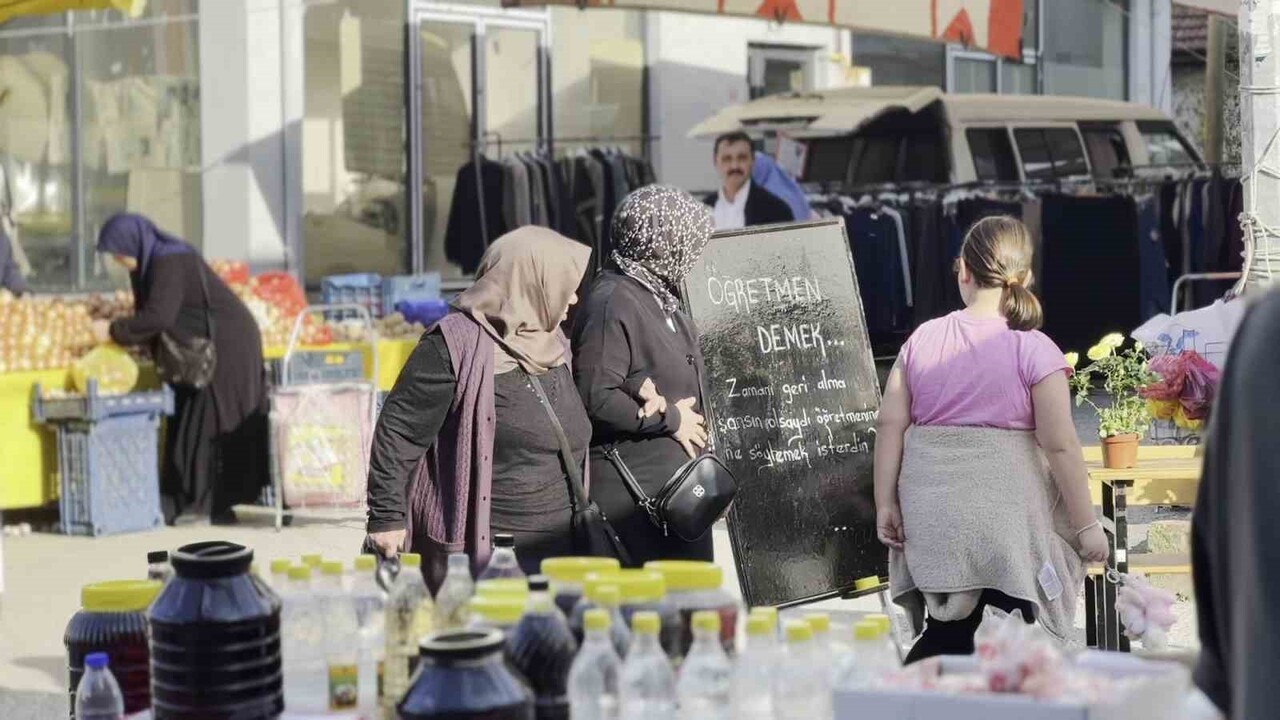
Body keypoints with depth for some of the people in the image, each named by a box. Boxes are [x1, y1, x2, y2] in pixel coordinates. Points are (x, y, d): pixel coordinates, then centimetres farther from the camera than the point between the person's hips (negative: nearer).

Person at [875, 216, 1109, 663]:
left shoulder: (923, 339, 3)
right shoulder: (1035, 350, -8)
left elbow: (890, 425, 2)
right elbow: (1060, 446, -10)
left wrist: (886, 505, 9)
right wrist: (1086, 525, -3)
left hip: (932, 519, 4)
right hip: (1005, 521, -4)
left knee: (946, 637, 12)